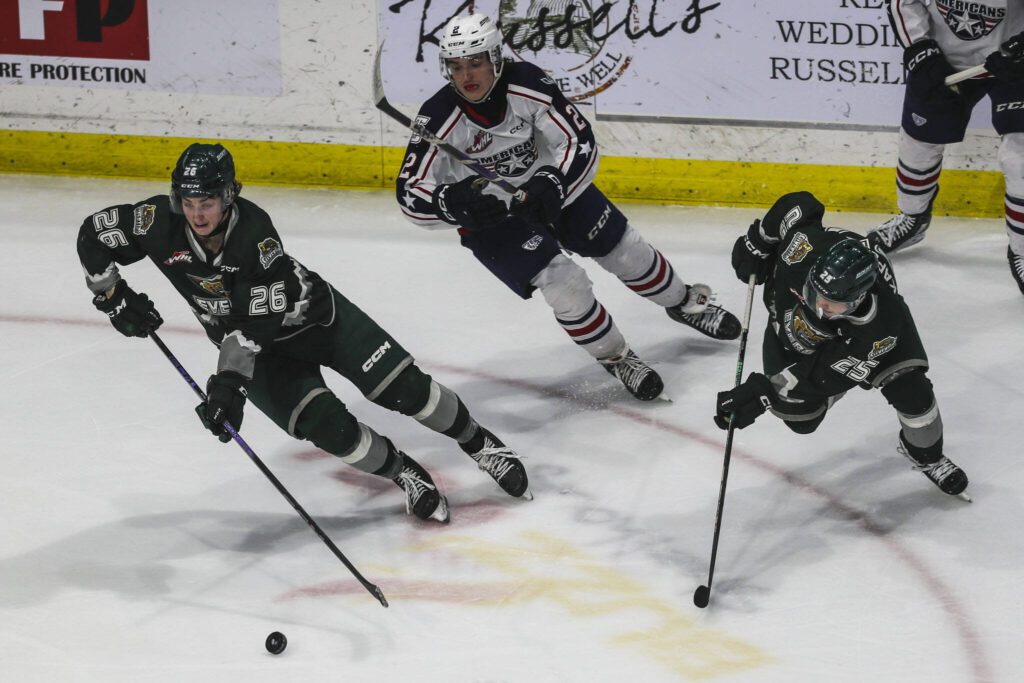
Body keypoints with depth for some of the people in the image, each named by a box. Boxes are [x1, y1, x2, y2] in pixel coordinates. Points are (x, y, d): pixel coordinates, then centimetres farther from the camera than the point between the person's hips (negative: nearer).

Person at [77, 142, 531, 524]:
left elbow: (251, 321, -38)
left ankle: (478, 442, 19)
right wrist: (115, 298, -15)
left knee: (403, 388, -7)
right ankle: (405, 475, 3)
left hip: (313, 314, -3)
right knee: (326, 426, -20)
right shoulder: (161, 223, -23)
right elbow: (93, 236, -10)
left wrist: (229, 381, -46)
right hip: (261, 349, 3)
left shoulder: (254, 230, -34)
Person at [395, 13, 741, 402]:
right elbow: (410, 194, -28)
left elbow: (581, 142, -22)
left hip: (551, 184, 2)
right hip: (488, 214, -2)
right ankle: (613, 356, 5)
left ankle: (683, 302, 41)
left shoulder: (526, 84, -26)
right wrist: (453, 203, -48)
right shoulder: (440, 118, -29)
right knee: (561, 281, -18)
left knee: (625, 250, 12)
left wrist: (551, 185, -39)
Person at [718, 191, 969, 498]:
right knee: (800, 418, 1)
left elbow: (827, 372, -38)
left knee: (910, 390, -13)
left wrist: (766, 393, -42)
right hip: (789, 315, 2)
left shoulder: (881, 326, -45)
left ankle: (926, 455, 19)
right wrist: (756, 243, -13)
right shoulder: (805, 244, -45)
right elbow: (796, 205, -22)